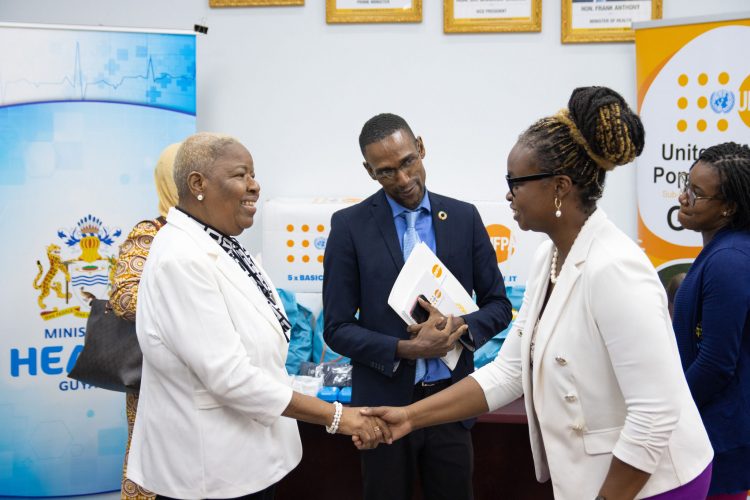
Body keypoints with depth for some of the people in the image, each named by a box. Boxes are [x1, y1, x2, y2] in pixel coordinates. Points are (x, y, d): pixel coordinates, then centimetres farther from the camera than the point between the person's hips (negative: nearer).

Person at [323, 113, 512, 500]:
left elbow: (498, 304, 6)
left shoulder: (464, 217, 2)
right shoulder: (350, 225, -5)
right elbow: (337, 327, -6)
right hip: (385, 403, -2)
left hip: (452, 398, 2)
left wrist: (461, 327, -15)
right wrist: (405, 349, -20)